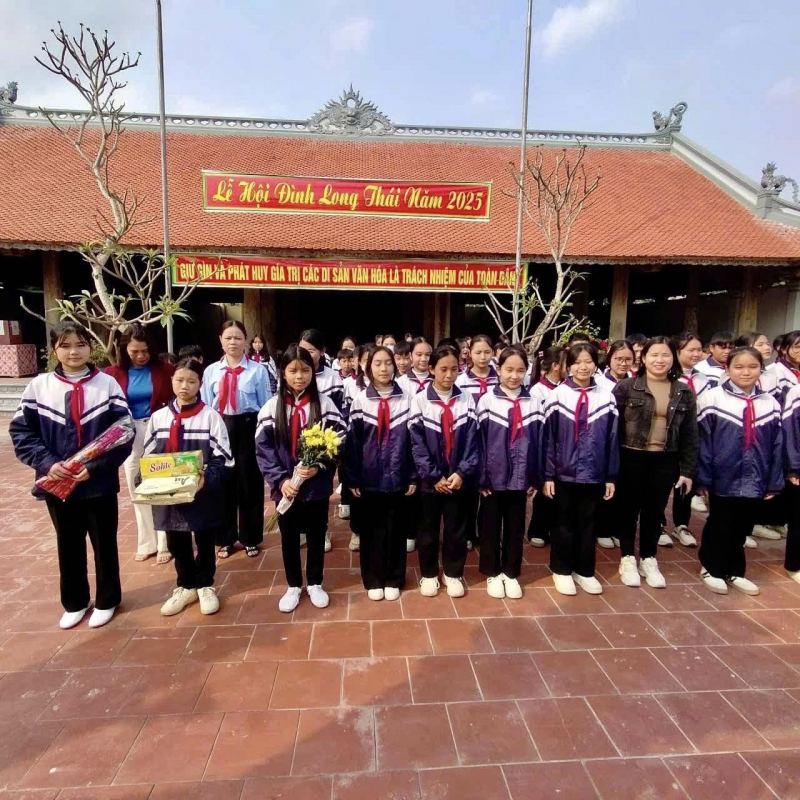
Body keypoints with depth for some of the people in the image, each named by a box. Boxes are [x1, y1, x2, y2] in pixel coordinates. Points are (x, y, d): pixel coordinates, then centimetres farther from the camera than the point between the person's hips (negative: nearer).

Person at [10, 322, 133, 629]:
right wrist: (47, 463, -14)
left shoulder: (107, 384, -7)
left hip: (100, 483, -2)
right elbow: (21, 432, 1)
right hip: (57, 485, 2)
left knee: (105, 544, 13)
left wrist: (96, 466, -18)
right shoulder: (38, 386, 0)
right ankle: (74, 603, 39)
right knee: (68, 546, 18)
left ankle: (106, 601, 33)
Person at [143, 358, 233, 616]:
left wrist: (207, 480, -26)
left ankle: (205, 586, 33)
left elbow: (222, 459, -10)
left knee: (205, 542, 12)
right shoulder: (158, 418, 3)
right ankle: (186, 586, 37)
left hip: (204, 494, -3)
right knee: (177, 544, 17)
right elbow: (148, 458, 8)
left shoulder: (210, 416, -8)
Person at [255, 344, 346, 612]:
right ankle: (293, 585, 35)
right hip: (285, 487, 1)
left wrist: (318, 466, -19)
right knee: (289, 538, 15)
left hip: (317, 485, 0)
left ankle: (314, 584, 35)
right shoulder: (271, 407, -3)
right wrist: (280, 479, -16)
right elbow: (263, 449, -5)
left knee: (316, 536, 14)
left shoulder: (324, 404, -5)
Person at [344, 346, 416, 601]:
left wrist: (414, 476, -1)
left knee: (394, 529, 10)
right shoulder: (360, 400, -1)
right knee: (371, 529, 10)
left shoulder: (406, 400, 0)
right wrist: (352, 478, -4)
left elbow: (414, 440, 2)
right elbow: (352, 441, -1)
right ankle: (373, 580, 26)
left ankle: (393, 580, 26)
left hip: (397, 477, 0)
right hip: (369, 478, 0)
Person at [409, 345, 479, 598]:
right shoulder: (420, 400, -5)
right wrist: (433, 475, -12)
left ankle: (453, 574, 30)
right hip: (430, 478, -1)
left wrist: (462, 472, -12)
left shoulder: (466, 400, 0)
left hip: (459, 477, 1)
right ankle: (428, 574, 29)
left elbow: (472, 440, -2)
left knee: (456, 528, 13)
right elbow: (417, 443, -8)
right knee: (428, 529, 12)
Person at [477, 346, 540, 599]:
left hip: (519, 478, 2)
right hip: (493, 477, -2)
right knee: (491, 528, 11)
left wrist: (534, 478, 3)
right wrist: (481, 476, -7)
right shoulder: (487, 401, -5)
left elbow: (537, 442, 4)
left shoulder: (532, 403, 2)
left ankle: (511, 574, 29)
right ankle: (492, 574, 27)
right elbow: (478, 441, -5)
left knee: (515, 528, 13)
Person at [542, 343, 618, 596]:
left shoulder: (606, 397, 1)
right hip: (564, 473, -2)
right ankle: (562, 571, 27)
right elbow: (548, 438, -5)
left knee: (587, 524, 16)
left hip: (594, 475, 2)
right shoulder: (557, 396, -7)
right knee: (564, 524, 11)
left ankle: (584, 571, 31)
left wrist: (611, 477, 4)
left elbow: (612, 440, 4)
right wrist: (547, 475, -7)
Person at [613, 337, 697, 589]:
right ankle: (628, 559, 24)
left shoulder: (684, 392, 4)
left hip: (665, 461, 3)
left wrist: (687, 470, 3)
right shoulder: (626, 387, -6)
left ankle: (648, 560, 29)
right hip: (631, 458, -2)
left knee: (655, 511, 13)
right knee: (629, 509, 9)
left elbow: (690, 434, 6)